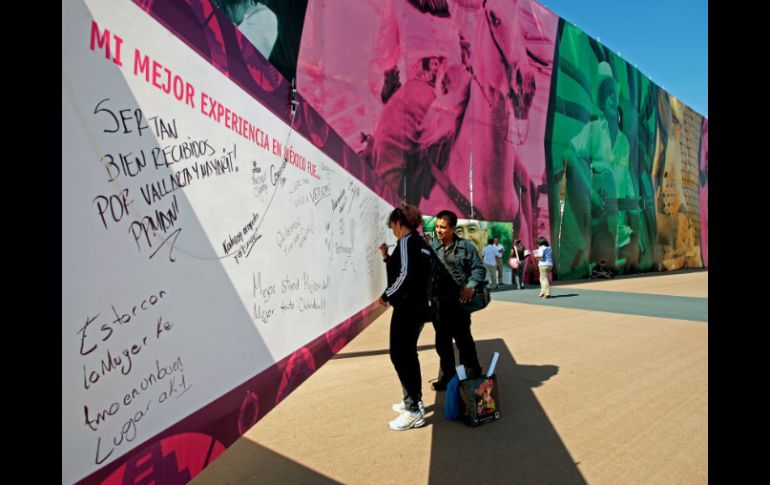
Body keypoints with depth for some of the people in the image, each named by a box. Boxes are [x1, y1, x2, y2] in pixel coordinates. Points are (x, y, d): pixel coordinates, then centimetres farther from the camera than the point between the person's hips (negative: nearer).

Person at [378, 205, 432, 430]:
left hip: (407, 307, -10)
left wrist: (386, 296, -11)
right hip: (419, 305, 10)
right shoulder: (421, 243, 14)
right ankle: (414, 401, 29)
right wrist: (387, 257, 14)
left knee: (399, 355, -4)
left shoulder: (406, 241, -13)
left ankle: (414, 412, -1)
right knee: (408, 354, 19)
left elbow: (405, 275, -23)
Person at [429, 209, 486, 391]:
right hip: (438, 301, 3)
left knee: (463, 339, 6)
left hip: (459, 301, -3)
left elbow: (479, 269, -1)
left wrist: (470, 286, -15)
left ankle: (472, 375, 23)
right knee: (442, 341, 12)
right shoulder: (431, 247, 4)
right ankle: (446, 376, 26)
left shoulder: (465, 246, -3)